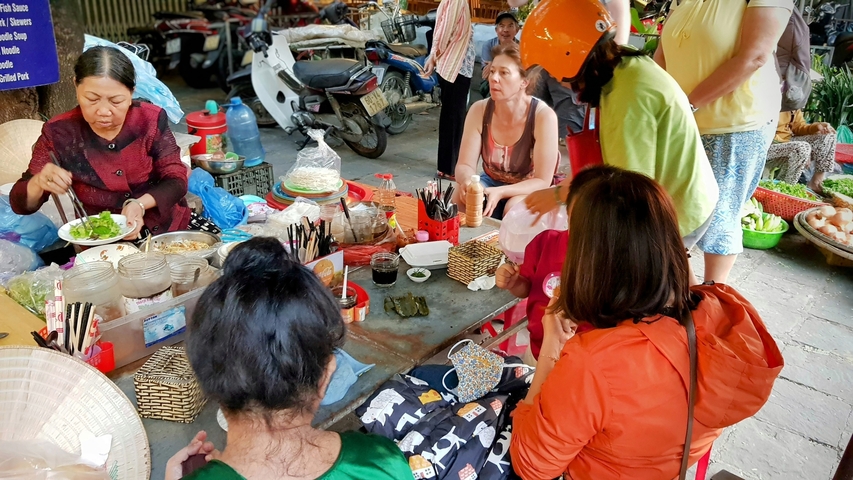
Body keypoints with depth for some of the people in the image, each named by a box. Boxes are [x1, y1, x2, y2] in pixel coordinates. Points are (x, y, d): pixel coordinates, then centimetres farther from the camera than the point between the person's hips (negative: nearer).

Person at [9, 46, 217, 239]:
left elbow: (176, 180, -6)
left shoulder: (151, 119, -7)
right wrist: (39, 183, -27)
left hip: (169, 225, 3)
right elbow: (21, 204, -3)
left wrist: (140, 204, -26)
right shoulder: (59, 133, -8)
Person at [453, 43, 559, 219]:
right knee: (460, 199, -27)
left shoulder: (544, 116, -24)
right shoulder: (479, 110, -13)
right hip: (490, 182, 3)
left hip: (529, 191, -3)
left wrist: (500, 192, -39)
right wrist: (467, 181, -38)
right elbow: (465, 165, -13)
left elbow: (543, 181, -23)